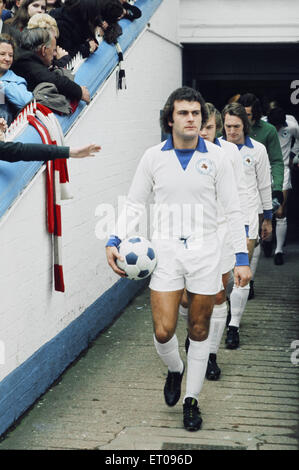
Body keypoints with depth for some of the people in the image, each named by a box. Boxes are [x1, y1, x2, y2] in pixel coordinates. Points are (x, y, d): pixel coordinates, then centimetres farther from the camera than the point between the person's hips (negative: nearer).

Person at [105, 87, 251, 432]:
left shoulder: (215, 157, -1)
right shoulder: (153, 157, 1)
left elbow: (232, 210, 3)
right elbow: (134, 204, 8)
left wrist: (242, 257, -1)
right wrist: (114, 241, -5)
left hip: (204, 251, 0)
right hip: (166, 251, 0)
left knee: (199, 332, 8)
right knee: (163, 332, -6)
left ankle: (191, 400, 24)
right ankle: (175, 369, 29)